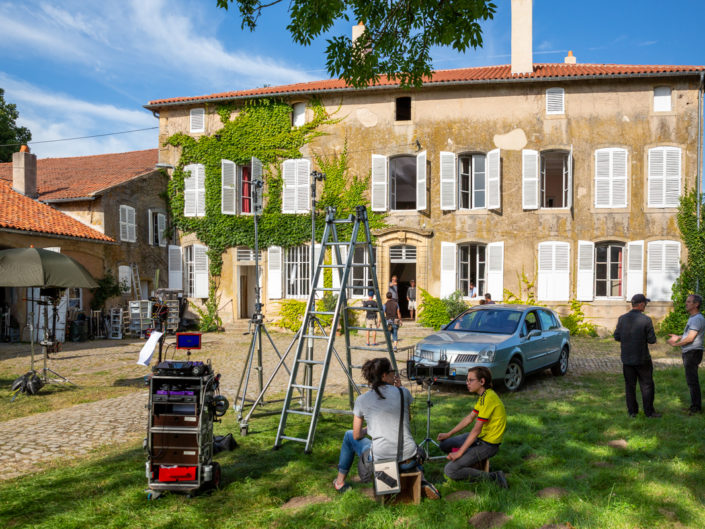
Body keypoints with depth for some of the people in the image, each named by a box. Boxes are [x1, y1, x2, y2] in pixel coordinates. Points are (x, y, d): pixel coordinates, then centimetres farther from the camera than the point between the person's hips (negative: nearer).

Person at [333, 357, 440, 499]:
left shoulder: (361, 400, -1)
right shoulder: (403, 393, 0)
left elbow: (357, 436, 8)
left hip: (380, 461, -1)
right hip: (408, 463, 1)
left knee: (349, 436, 26)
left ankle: (340, 482, 35)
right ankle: (422, 483, 13)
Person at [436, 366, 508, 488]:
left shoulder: (489, 398, -24)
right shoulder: (483, 396, 7)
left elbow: (476, 430, -24)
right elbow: (469, 418, 15)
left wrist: (459, 452, -20)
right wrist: (448, 434, 13)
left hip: (488, 444, -10)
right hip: (480, 437, 10)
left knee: (450, 470, -14)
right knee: (445, 444, 9)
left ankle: (493, 477, -8)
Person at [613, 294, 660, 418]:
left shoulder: (622, 318, -4)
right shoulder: (646, 320, -13)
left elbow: (617, 337, 0)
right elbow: (652, 340, -11)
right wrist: (644, 337, 9)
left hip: (627, 358, 3)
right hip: (642, 358, -3)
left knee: (630, 385, 11)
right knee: (647, 385, 9)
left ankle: (632, 411, 17)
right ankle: (649, 411, 15)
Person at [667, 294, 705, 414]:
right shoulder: (693, 318, 16)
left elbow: (690, 338, -21)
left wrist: (676, 344, -11)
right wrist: (678, 337, 16)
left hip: (693, 352, -10)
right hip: (689, 353, 10)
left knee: (692, 381, -6)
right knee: (692, 380, 14)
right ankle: (695, 405, 22)